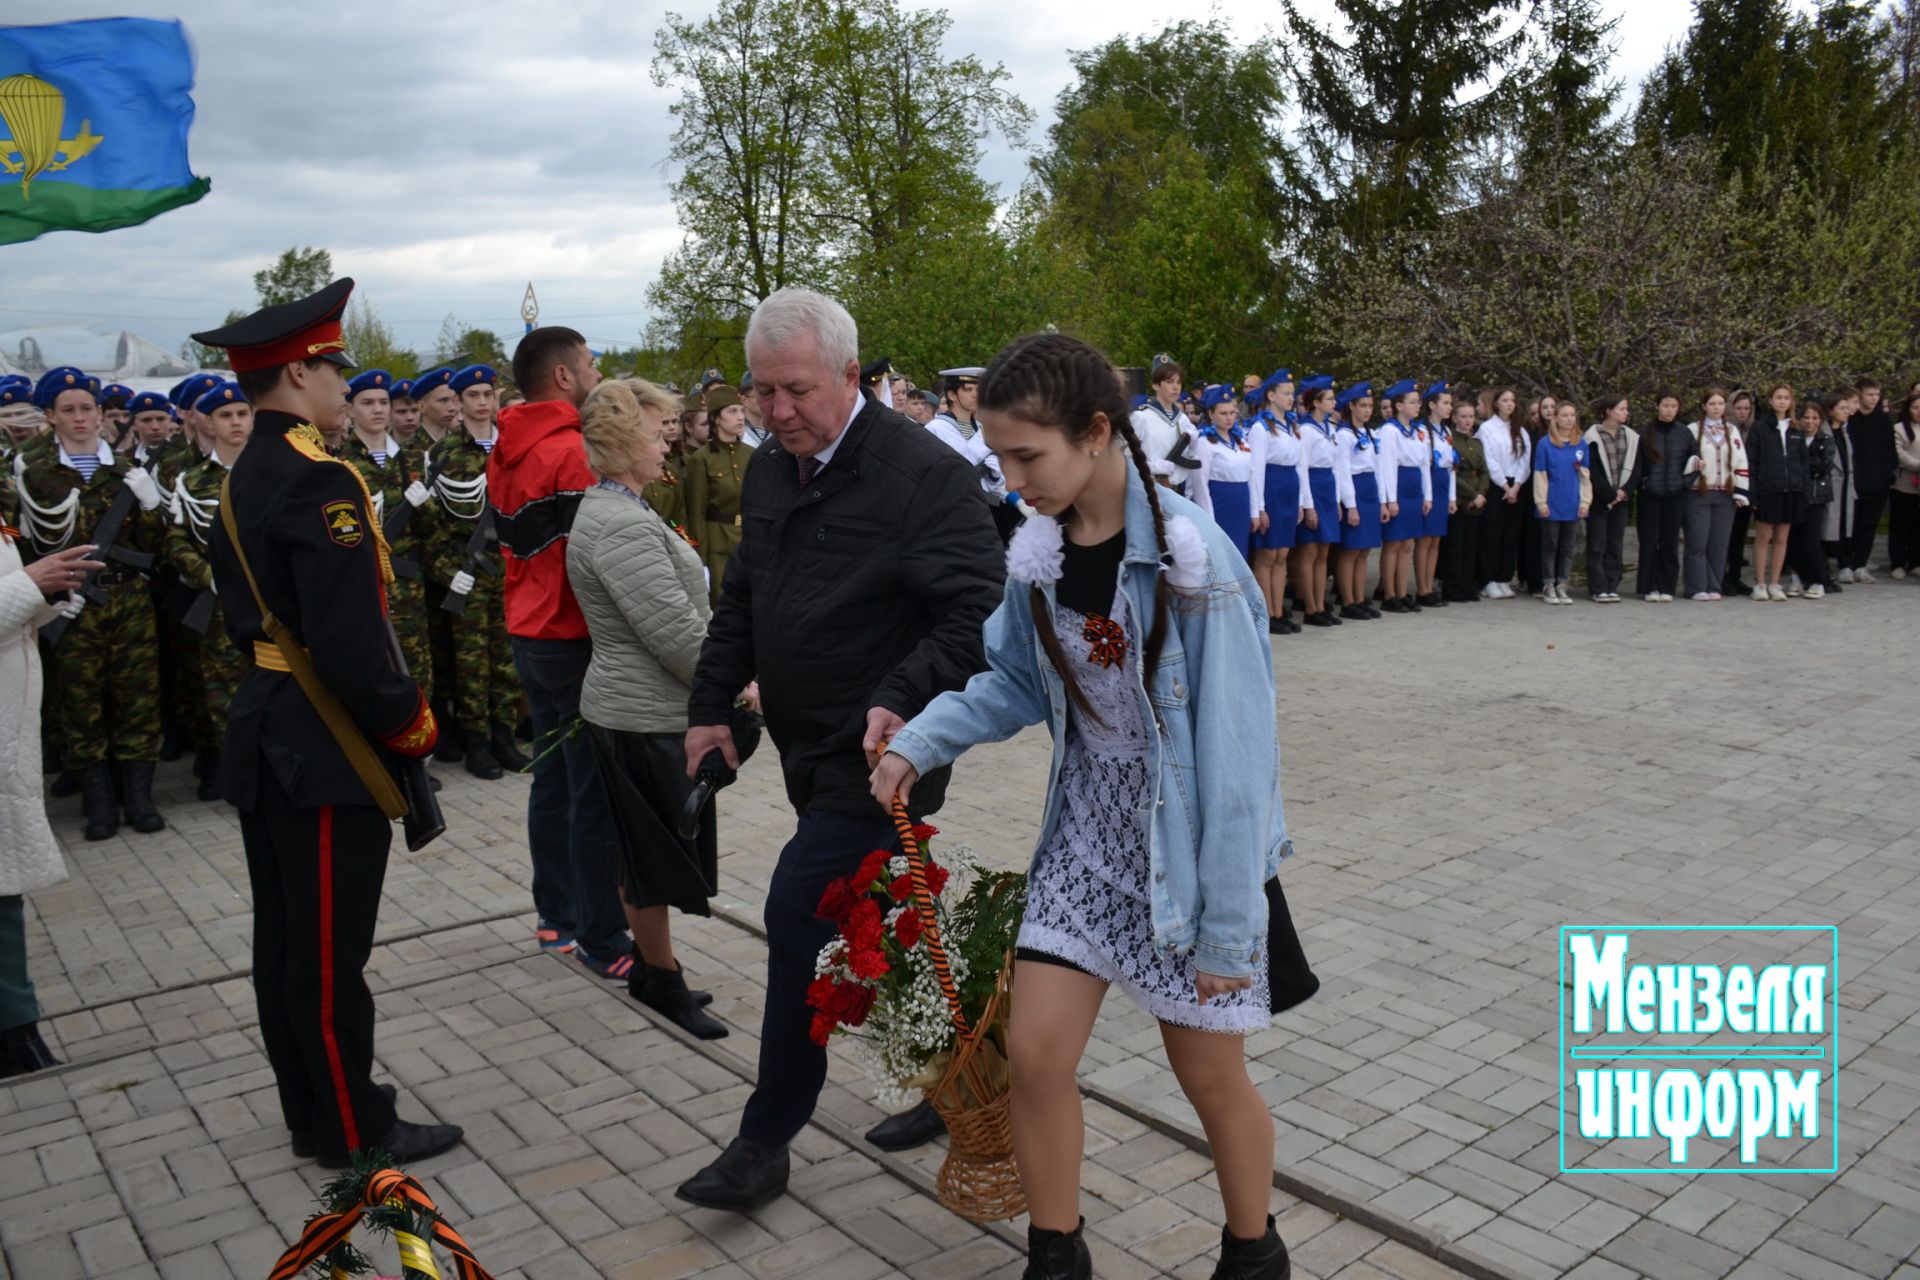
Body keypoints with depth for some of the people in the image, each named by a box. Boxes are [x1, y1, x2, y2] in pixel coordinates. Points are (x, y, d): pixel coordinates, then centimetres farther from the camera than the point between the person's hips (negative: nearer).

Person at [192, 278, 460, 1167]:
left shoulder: (244, 480, 12)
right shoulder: (319, 483, -20)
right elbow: (349, 642, -26)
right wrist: (411, 724, -13)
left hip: (267, 735, 10)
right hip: (324, 749, -10)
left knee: (286, 942, 17)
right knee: (329, 954, 1)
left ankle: (312, 1115, 30)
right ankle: (355, 1131, 14)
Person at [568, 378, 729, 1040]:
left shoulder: (611, 510, 12)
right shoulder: (621, 526, -22)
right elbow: (675, 631, -25)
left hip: (631, 707, 10)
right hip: (647, 719, -10)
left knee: (647, 854, 20)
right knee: (658, 856, 4)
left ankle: (650, 964, 33)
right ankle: (663, 979, 19)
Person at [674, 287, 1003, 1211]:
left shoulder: (924, 473, -17)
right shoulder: (771, 473, 9)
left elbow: (975, 609, -21)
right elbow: (741, 602, 18)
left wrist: (903, 699, -32)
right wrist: (711, 705, 12)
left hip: (878, 751, -8)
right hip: (812, 748, 8)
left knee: (800, 915, -8)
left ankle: (765, 1142, 8)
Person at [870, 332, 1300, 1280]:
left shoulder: (1191, 562, -22)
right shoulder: (1038, 556, -5)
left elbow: (1233, 757, -20)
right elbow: (1015, 682, 10)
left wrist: (1228, 926, -17)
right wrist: (920, 742, -6)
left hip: (1187, 848, -5)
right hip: (1086, 832, 5)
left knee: (1211, 1076, 11)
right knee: (1034, 1054, 4)